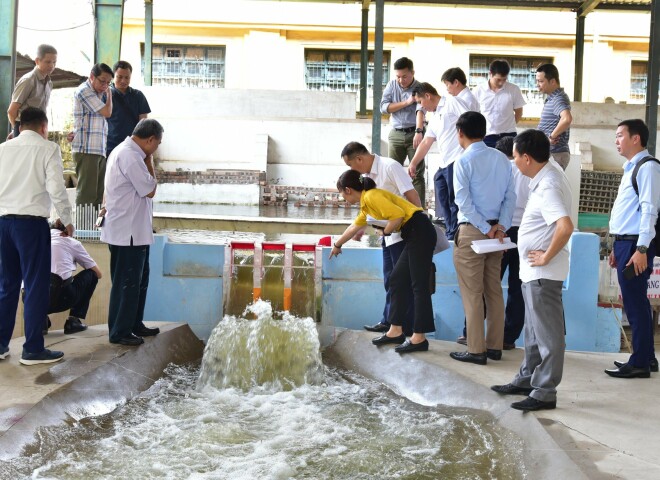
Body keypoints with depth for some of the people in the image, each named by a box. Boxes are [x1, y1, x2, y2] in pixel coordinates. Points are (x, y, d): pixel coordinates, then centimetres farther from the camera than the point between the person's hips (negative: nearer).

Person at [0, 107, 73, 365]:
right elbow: (55, 188, -10)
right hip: (31, 221, -6)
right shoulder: (47, 148, -3)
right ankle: (33, 349, 3)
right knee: (36, 286, 1)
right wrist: (67, 220, 1)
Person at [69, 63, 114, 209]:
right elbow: (107, 112, -8)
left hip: (99, 151, 8)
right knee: (86, 193, -9)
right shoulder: (84, 91, -6)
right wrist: (108, 94, 6)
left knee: (98, 194, 8)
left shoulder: (100, 94, 20)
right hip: (86, 151, -8)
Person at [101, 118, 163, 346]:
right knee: (127, 282, -2)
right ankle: (119, 332, 6)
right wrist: (149, 161, -9)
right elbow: (150, 190, -16)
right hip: (127, 232, -11)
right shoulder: (130, 156, -20)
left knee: (139, 279, 18)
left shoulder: (127, 151, 14)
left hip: (136, 230, 11)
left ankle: (135, 324, 29)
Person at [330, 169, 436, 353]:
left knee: (419, 284, -8)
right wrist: (337, 245, 52)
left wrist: (385, 231, -7)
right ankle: (396, 331, 17)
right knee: (397, 280, 12)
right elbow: (354, 227, 38)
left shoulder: (372, 196, -11)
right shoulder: (366, 203, 20)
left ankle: (419, 338, -7)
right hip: (413, 236, 10)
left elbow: (398, 214, -24)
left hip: (420, 232, -10)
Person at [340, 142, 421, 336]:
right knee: (390, 280, 15)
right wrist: (361, 228, 19)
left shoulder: (390, 167, -16)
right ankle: (389, 321, 25)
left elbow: (412, 195, -20)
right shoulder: (369, 175, 10)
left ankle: (407, 328, 3)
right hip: (389, 234, 9)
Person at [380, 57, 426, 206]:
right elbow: (384, 107, -4)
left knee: (417, 173, -3)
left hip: (414, 133, -3)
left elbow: (420, 111, -23)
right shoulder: (392, 85, 5)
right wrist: (406, 102, -12)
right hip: (396, 134, 3)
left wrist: (419, 131, -39)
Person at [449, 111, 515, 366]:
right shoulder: (502, 159, 8)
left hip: (472, 231, -6)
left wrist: (486, 230, -12)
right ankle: (495, 346, 18)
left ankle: (476, 350, 2)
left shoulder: (464, 161, -10)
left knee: (472, 293, -1)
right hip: (495, 230, 6)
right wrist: (501, 225, -3)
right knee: (494, 290, 13)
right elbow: (511, 196, 5)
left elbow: (464, 202, -16)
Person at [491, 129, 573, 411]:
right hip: (533, 272, 10)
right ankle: (527, 379, 32)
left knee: (547, 334, 0)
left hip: (543, 273, -10)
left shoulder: (548, 187, -23)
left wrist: (546, 257, -22)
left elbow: (565, 227, -35)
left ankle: (544, 393, 8)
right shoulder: (549, 174, 7)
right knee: (533, 330, 20)